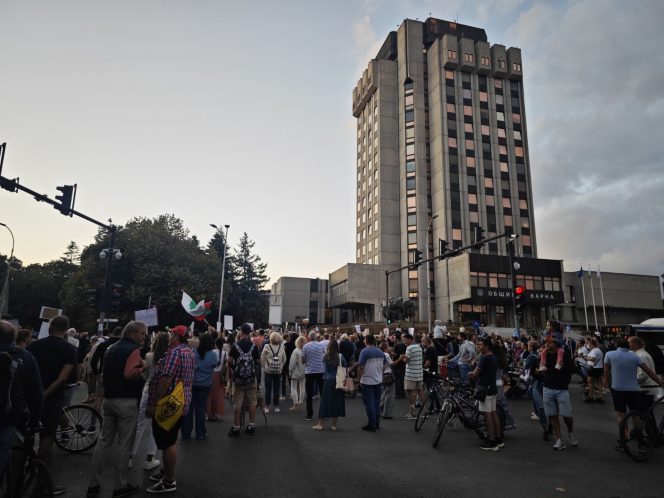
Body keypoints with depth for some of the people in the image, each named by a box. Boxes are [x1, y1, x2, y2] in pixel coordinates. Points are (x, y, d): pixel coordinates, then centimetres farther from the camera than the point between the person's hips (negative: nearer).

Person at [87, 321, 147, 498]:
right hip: (127, 402, -8)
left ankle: (93, 484, 18)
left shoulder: (111, 349, 15)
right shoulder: (133, 349, -13)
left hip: (109, 399, 8)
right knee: (125, 445, 1)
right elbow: (129, 374, -27)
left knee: (104, 441, 13)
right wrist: (144, 367, -13)